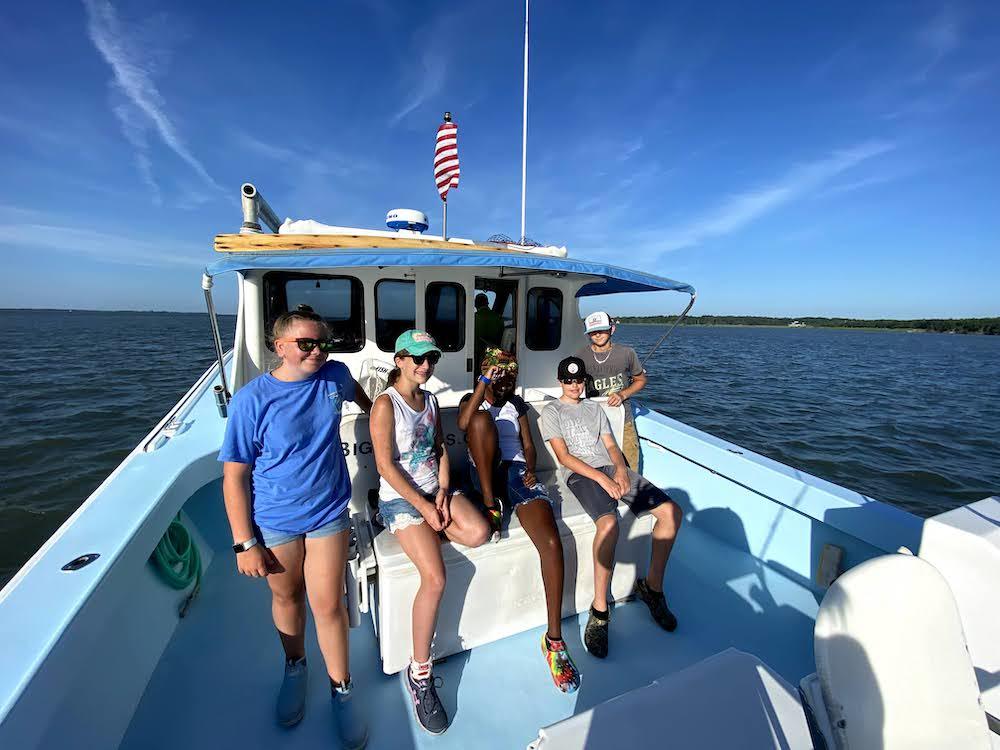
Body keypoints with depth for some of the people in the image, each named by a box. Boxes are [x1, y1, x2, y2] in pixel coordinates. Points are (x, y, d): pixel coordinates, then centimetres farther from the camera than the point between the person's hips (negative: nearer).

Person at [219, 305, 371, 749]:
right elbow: (234, 476, -12)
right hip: (273, 521, -1)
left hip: (328, 514, 1)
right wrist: (244, 543, -10)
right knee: (286, 597, 20)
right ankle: (295, 666, 49)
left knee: (327, 605, 6)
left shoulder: (334, 376, -8)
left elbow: (355, 391, 18)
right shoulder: (252, 399, -17)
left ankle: (341, 689, 31)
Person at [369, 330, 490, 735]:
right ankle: (419, 672, 1)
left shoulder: (430, 400, 9)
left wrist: (443, 492, -4)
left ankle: (430, 531, 8)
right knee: (435, 578, -20)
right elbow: (385, 464, -16)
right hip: (400, 498, -6)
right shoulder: (385, 404, -12)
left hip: (434, 489, 6)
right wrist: (422, 506, -17)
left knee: (479, 532, -20)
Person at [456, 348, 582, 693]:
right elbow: (463, 423, -16)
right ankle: (491, 505, -23)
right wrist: (484, 382, -18)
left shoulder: (516, 403, 20)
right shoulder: (472, 400, 10)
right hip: (485, 474, -1)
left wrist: (530, 470, -3)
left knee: (551, 541, -24)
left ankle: (554, 638, -11)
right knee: (483, 418, -30)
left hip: (517, 472, 2)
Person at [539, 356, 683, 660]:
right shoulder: (551, 411, 7)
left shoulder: (595, 408, 25)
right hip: (580, 474, -6)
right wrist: (601, 478, -14)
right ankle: (599, 610, -18)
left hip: (612, 468, 6)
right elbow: (564, 456, -4)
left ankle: (652, 585, 5)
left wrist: (621, 469, -5)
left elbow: (611, 445, 18)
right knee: (609, 522, -35)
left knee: (671, 510, -12)